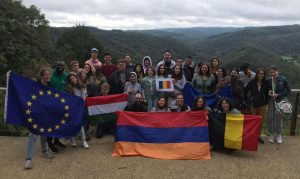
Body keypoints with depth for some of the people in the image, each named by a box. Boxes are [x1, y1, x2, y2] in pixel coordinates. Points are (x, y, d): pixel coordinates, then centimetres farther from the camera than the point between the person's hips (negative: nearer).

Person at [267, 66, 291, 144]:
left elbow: (288, 90, -4)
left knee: (279, 117, -1)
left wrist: (278, 95, -15)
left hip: (281, 101, -3)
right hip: (271, 101, 3)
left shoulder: (283, 79, -9)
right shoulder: (268, 80, 0)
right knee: (270, 117, 2)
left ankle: (278, 135, 18)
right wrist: (268, 92, -9)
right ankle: (272, 134, 20)